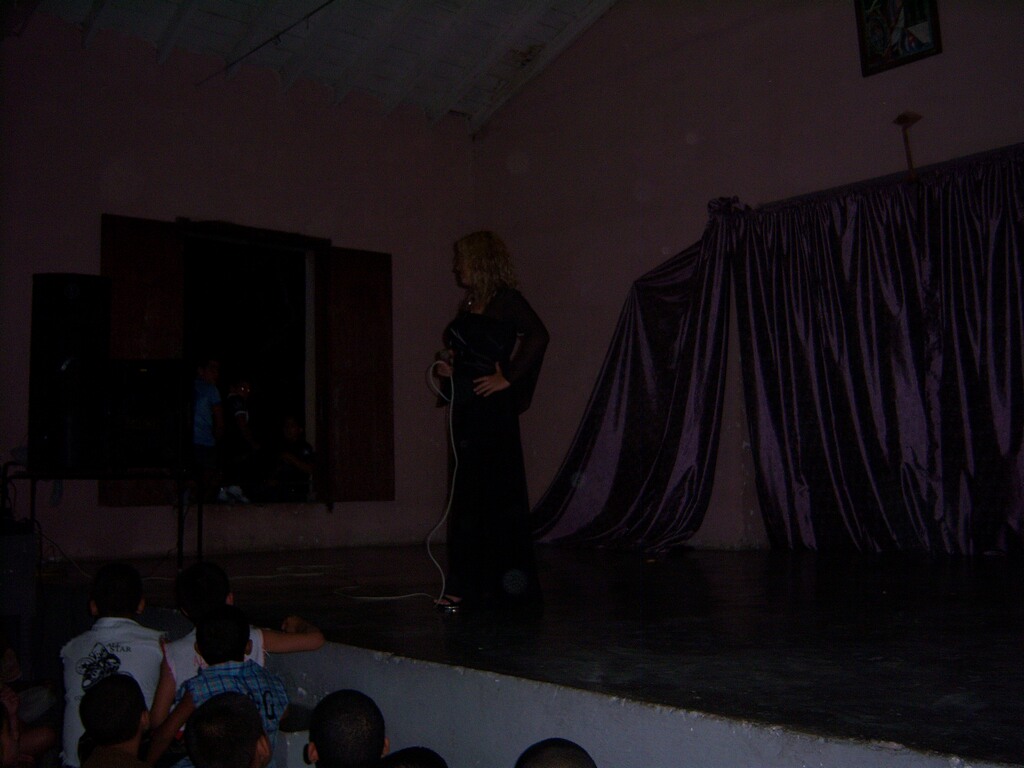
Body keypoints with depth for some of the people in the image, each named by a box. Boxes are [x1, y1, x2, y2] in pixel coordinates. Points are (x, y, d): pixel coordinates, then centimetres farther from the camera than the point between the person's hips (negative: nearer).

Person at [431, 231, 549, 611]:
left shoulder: (505, 299, -6)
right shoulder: (468, 305, 19)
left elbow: (538, 335, -22)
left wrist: (509, 379, -20)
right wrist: (444, 367, 9)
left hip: (492, 409, -8)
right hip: (465, 409, 8)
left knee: (494, 493, -4)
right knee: (467, 496, 8)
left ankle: (505, 582, 4)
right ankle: (469, 585, 14)